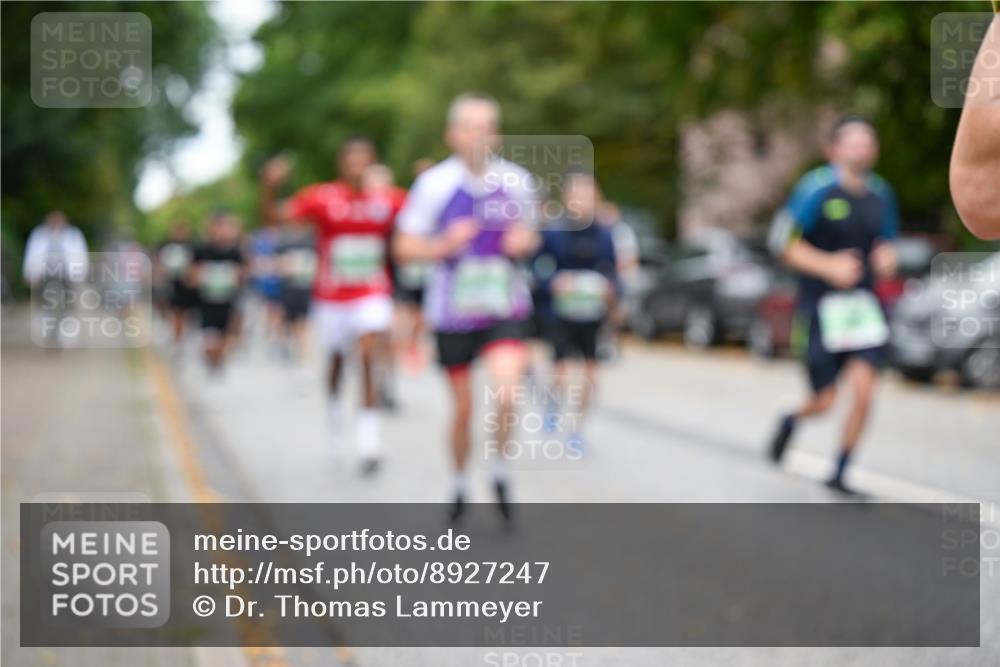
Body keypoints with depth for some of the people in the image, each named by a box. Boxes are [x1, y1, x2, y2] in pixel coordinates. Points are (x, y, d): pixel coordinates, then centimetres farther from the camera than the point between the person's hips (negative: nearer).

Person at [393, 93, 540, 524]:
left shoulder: (517, 182, 0)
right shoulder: (434, 183, -8)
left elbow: (530, 234, 16)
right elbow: (403, 247, -4)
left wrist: (524, 242, -7)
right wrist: (445, 245, -21)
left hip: (505, 310, 1)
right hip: (452, 314, -1)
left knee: (506, 395, -21)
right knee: (463, 409, 9)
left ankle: (501, 471, 5)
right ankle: (459, 485, 34)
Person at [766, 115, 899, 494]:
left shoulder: (880, 194, 8)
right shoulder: (817, 189, -9)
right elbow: (782, 242, -9)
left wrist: (886, 258, -1)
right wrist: (828, 265, -19)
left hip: (863, 303, 4)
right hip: (821, 306, -4)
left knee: (864, 391, -11)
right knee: (825, 401, 1)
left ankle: (839, 475, 7)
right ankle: (791, 421, 39)